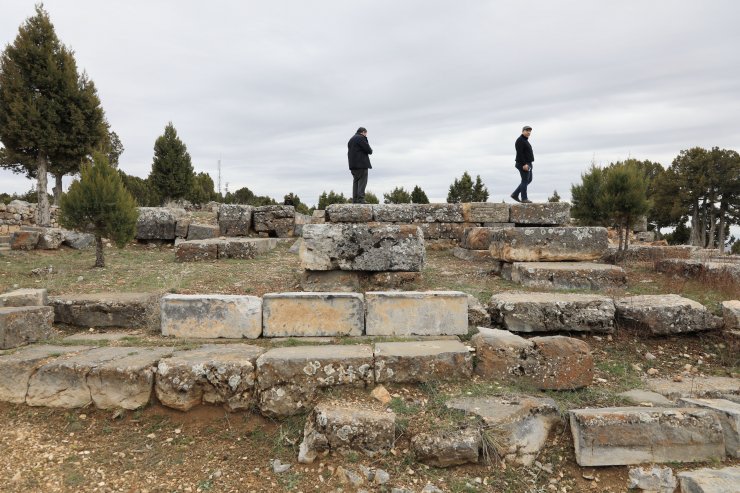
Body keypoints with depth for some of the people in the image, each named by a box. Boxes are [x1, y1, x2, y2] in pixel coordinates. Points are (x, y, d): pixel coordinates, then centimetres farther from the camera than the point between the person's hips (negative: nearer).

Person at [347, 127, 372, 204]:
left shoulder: (351, 140, 22)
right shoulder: (361, 138, -8)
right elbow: (369, 150, -14)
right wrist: (370, 150, 10)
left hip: (353, 165, 9)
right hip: (361, 164, -9)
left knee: (356, 182, 11)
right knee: (362, 182, -8)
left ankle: (355, 200, 9)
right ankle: (360, 200, -13)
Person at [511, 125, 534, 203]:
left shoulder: (525, 141, 20)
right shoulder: (520, 140, -12)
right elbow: (519, 153, -21)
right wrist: (524, 164, -26)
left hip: (527, 164, 10)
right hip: (523, 164, -10)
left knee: (529, 180, 12)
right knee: (525, 181, -6)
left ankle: (515, 194, 13)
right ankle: (524, 199, -1)